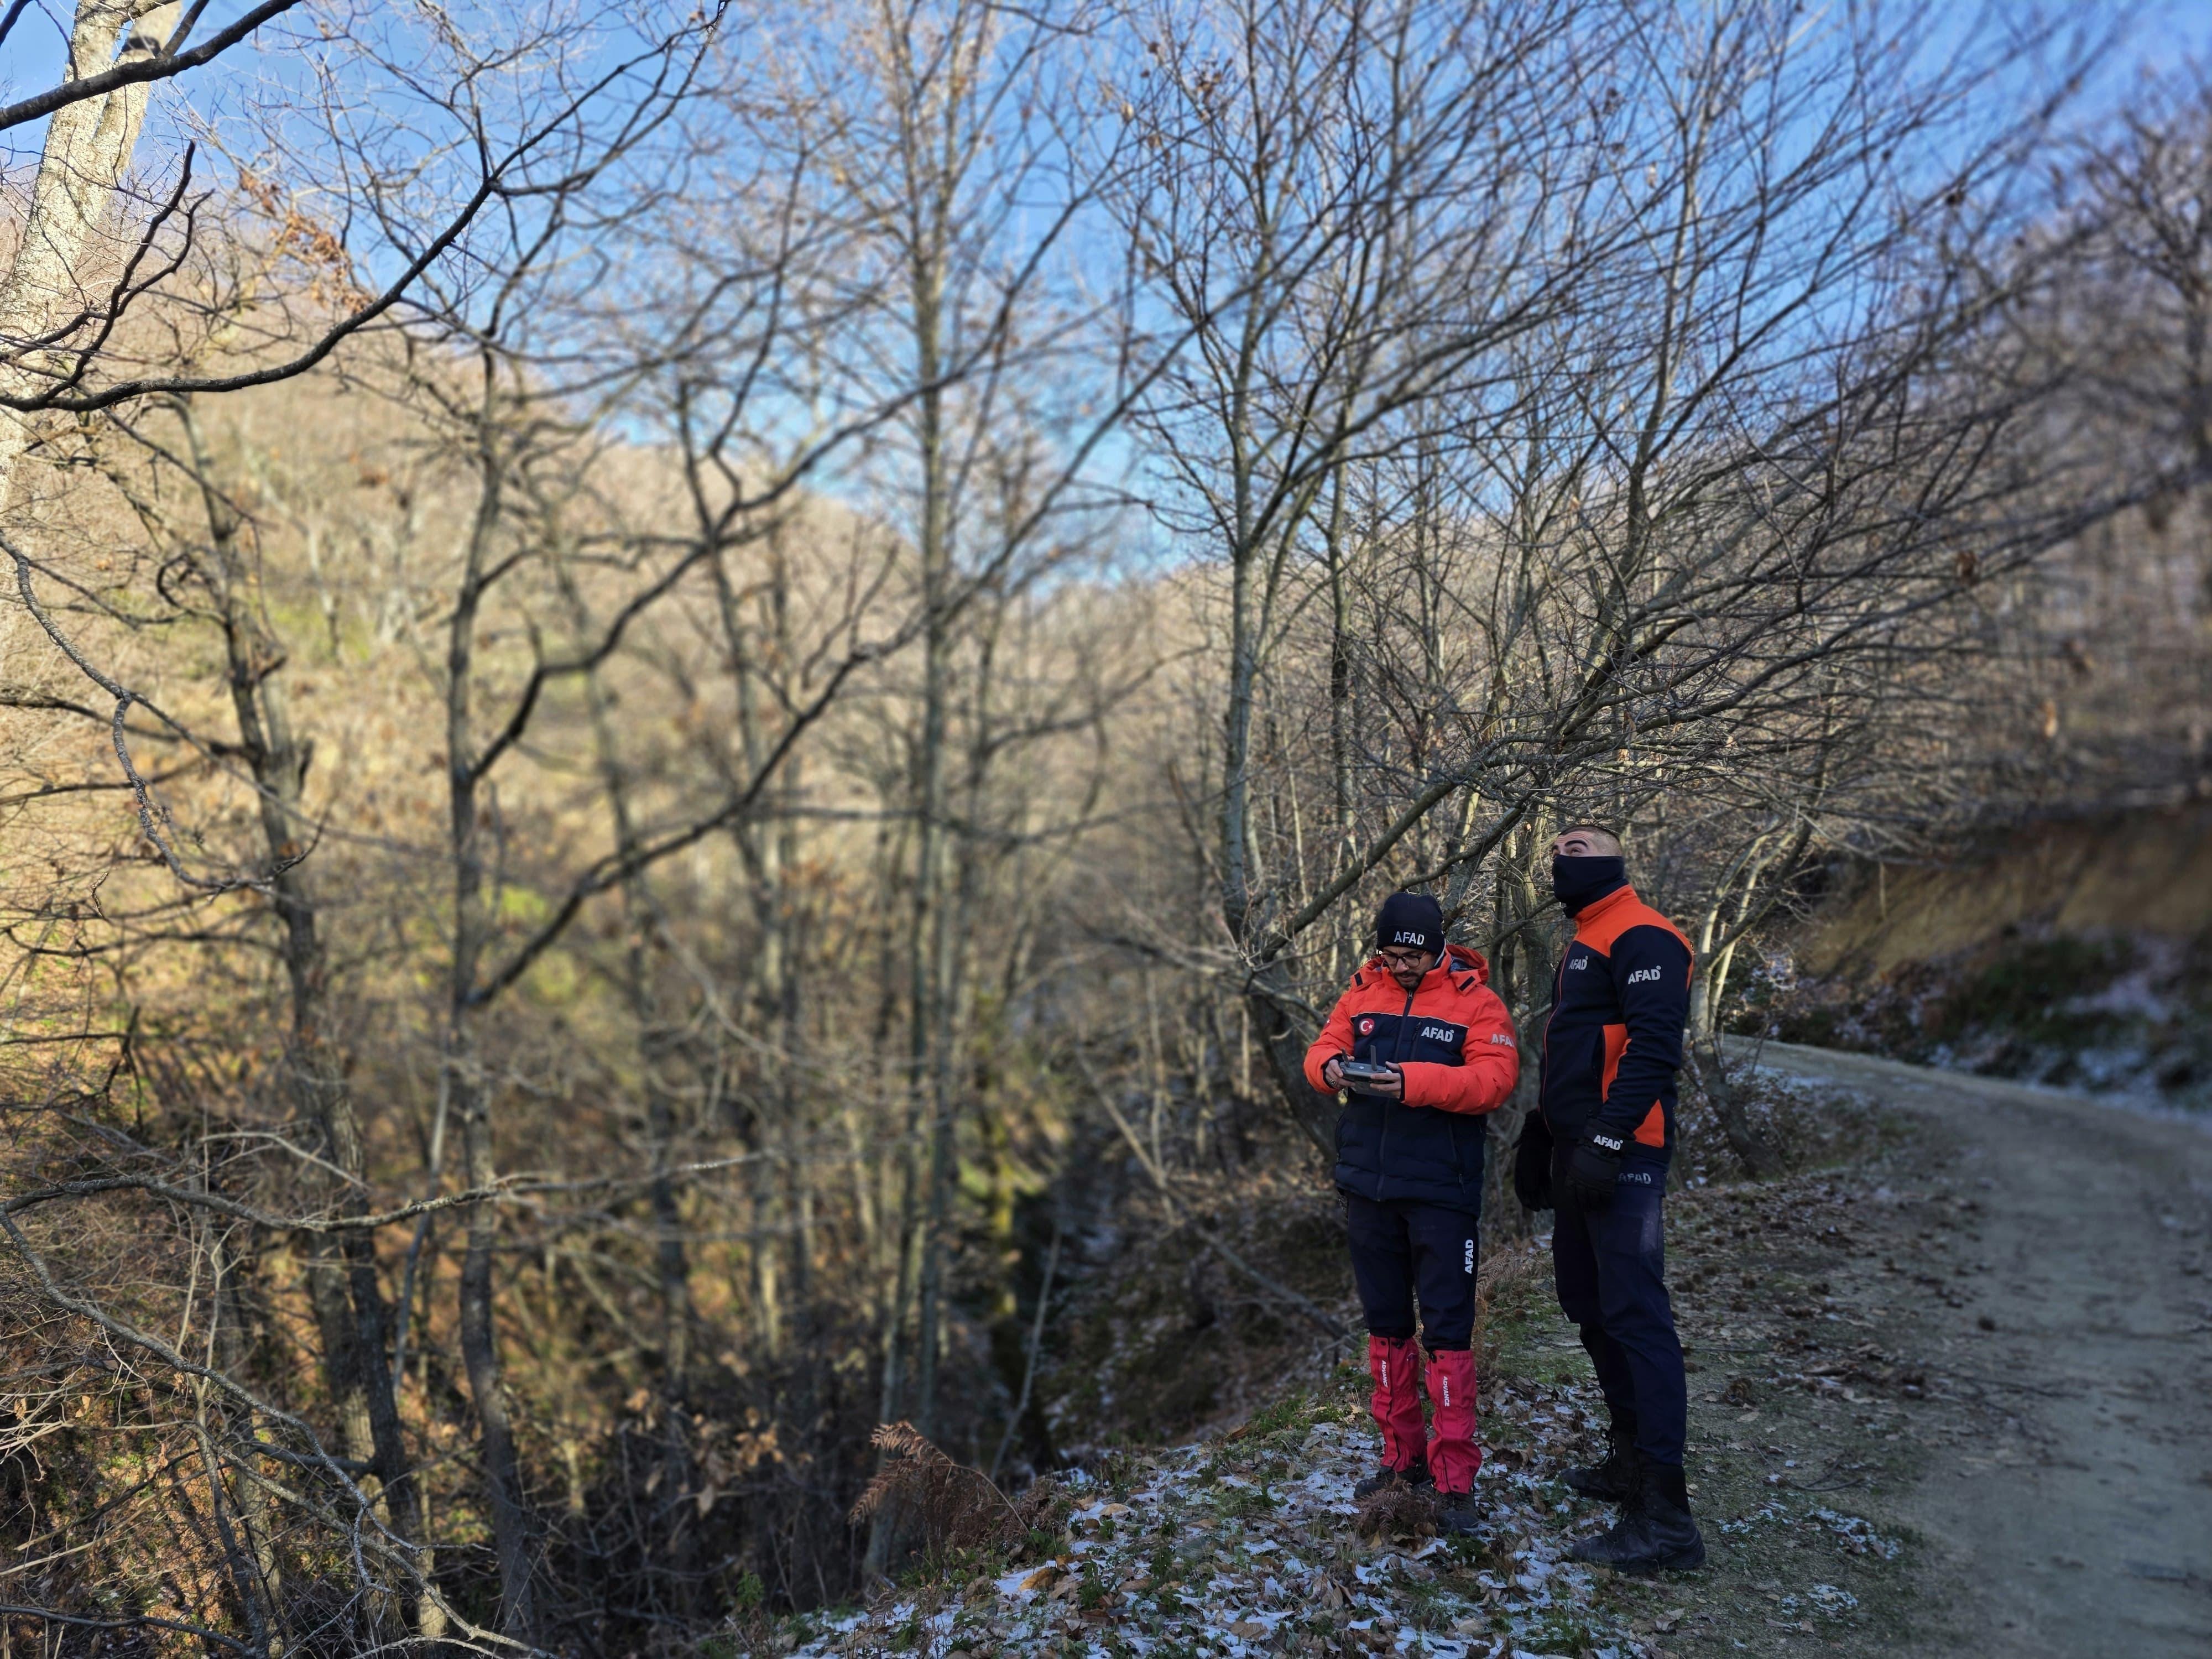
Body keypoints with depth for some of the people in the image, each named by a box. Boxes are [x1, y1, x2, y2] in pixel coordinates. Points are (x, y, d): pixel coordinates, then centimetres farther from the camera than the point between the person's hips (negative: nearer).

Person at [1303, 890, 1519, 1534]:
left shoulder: (1475, 1001, -6)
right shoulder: (1363, 992, 7)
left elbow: (1496, 1077, -17)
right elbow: (1323, 1047, 7)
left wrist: (1414, 1082, -29)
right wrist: (1329, 1066, -18)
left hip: (1440, 1192, -5)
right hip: (1367, 1186, 5)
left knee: (1448, 1330, -2)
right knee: (1385, 1324, 14)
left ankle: (1456, 1480, 6)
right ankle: (1402, 1457, 28)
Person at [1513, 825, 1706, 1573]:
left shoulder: (1641, 937, -11)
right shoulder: (1584, 944, 21)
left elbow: (1653, 1047, -21)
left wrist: (1606, 1140, -26)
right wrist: (1540, 1137, 23)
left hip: (1620, 1158, -11)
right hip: (1577, 1151, 11)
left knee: (1635, 1316, -11)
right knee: (1590, 1307, 16)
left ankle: (1664, 1516, -9)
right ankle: (1631, 1460, 30)